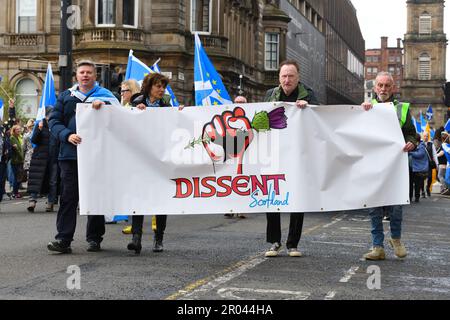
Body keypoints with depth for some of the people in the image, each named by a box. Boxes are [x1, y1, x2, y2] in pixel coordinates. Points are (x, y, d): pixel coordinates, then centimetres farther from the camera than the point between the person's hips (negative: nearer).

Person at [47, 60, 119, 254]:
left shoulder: (104, 95, 8)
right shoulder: (66, 96, 13)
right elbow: (54, 121, 6)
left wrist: (103, 104, -25)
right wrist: (67, 135, -12)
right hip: (70, 153, 1)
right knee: (68, 196, -4)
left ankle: (94, 238, 15)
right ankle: (63, 239, -4)